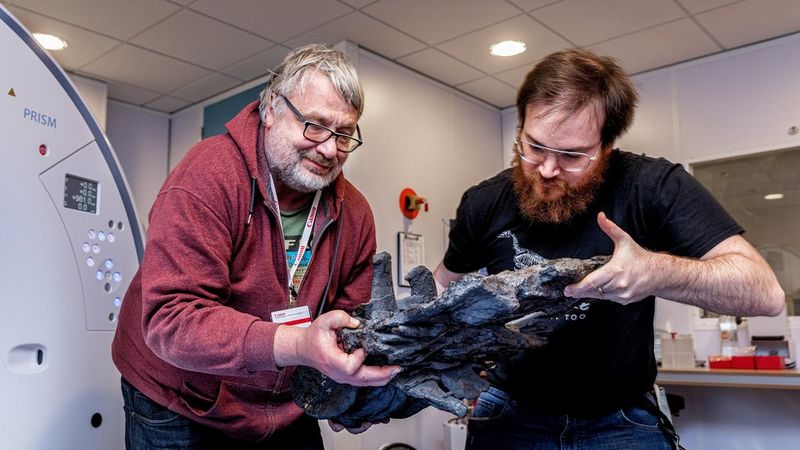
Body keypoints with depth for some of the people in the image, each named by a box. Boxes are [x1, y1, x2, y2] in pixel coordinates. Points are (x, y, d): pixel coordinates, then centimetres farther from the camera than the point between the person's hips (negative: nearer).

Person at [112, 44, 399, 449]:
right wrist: (295, 346, -43)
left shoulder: (354, 214, -7)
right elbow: (170, 320, -31)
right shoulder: (207, 177, -23)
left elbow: (351, 322, -1)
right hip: (177, 412, -4)